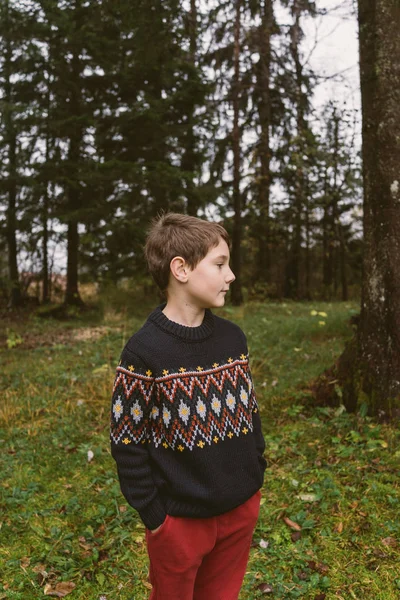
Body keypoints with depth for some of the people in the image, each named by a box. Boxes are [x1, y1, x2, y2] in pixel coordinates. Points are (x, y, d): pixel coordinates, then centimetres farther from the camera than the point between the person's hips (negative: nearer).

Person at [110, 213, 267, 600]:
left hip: (242, 510, 5)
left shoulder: (233, 338, 0)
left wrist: (255, 475, 9)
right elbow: (127, 443, -13)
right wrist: (153, 514, -10)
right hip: (180, 520, -5)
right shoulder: (144, 352, -18)